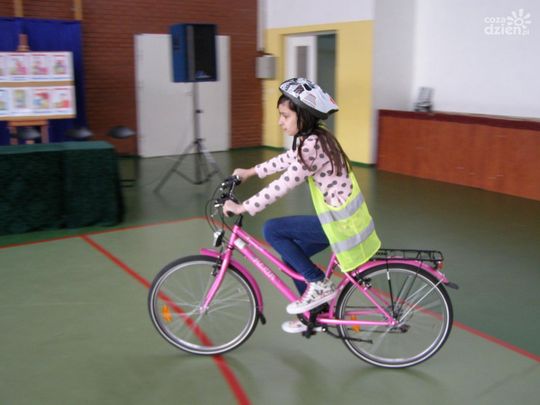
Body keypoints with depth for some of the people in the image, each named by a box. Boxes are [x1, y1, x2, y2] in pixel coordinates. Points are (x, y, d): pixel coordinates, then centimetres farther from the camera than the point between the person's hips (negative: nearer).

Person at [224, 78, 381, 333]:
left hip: (340, 221, -9)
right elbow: (287, 160, 24)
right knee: (291, 255, 16)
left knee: (272, 230, -7)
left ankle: (319, 284, 1)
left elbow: (282, 185, -25)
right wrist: (250, 172, 28)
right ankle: (314, 312, 30)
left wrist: (242, 208, -19)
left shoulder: (312, 146, -22)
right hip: (344, 215, 9)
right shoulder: (313, 139, 7)